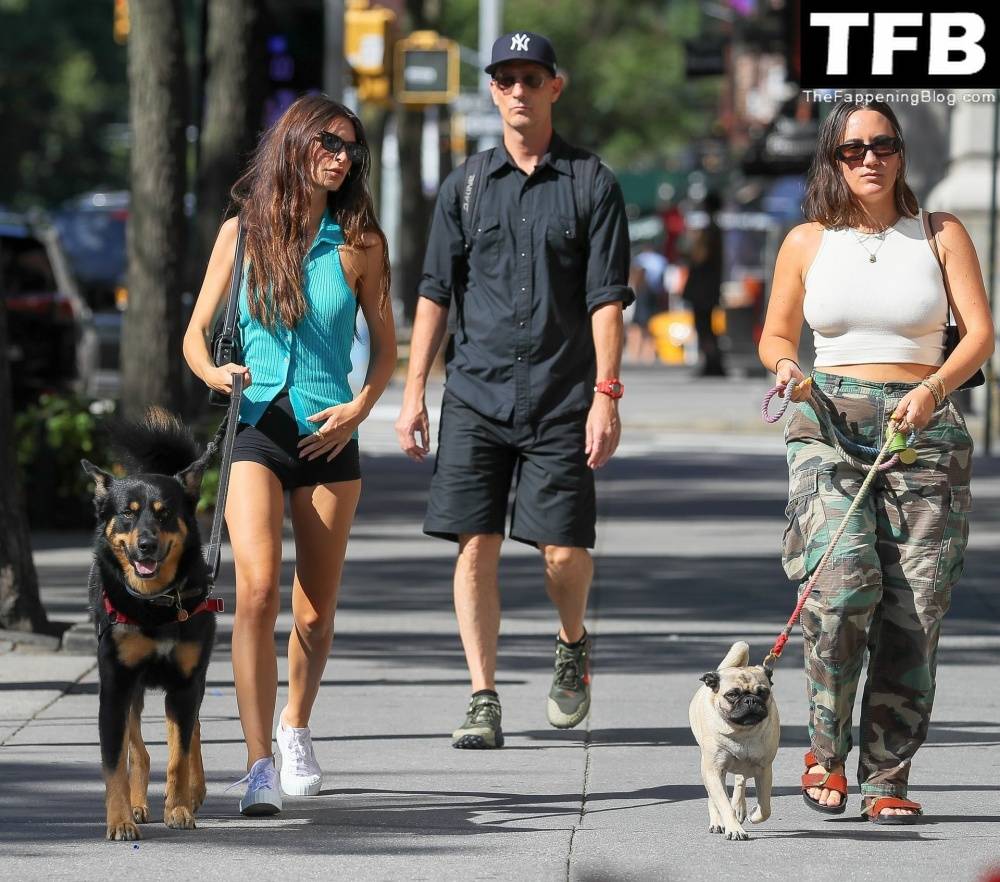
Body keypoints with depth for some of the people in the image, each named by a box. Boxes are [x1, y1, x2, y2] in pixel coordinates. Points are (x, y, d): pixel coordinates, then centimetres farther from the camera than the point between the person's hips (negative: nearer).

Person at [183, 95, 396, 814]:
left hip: (328, 436, 1)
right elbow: (196, 332, 8)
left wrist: (359, 408, -7)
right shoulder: (242, 232, 3)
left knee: (315, 611, 8)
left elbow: (386, 350, 10)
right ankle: (259, 767, -20)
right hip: (256, 428, -1)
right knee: (258, 589, -19)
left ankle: (296, 728, 36)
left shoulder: (358, 243, 4)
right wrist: (211, 372, -13)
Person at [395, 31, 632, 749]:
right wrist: (413, 392, 4)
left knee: (564, 551, -4)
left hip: (561, 398, -2)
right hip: (476, 393, 2)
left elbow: (606, 299, 0)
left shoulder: (592, 183, 4)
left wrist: (606, 394, -9)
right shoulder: (466, 186, 11)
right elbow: (436, 293, 11)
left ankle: (573, 645, 27)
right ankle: (484, 700, 0)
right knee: (477, 547, -5)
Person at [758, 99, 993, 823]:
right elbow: (776, 333, 19)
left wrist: (935, 390, -18)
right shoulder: (808, 242, 9)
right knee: (844, 579, -23)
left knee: (914, 612, -6)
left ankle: (887, 781, 2)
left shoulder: (940, 235, 6)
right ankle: (827, 748, -5)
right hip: (830, 428, 0)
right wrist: (786, 367, -5)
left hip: (924, 432, 0)